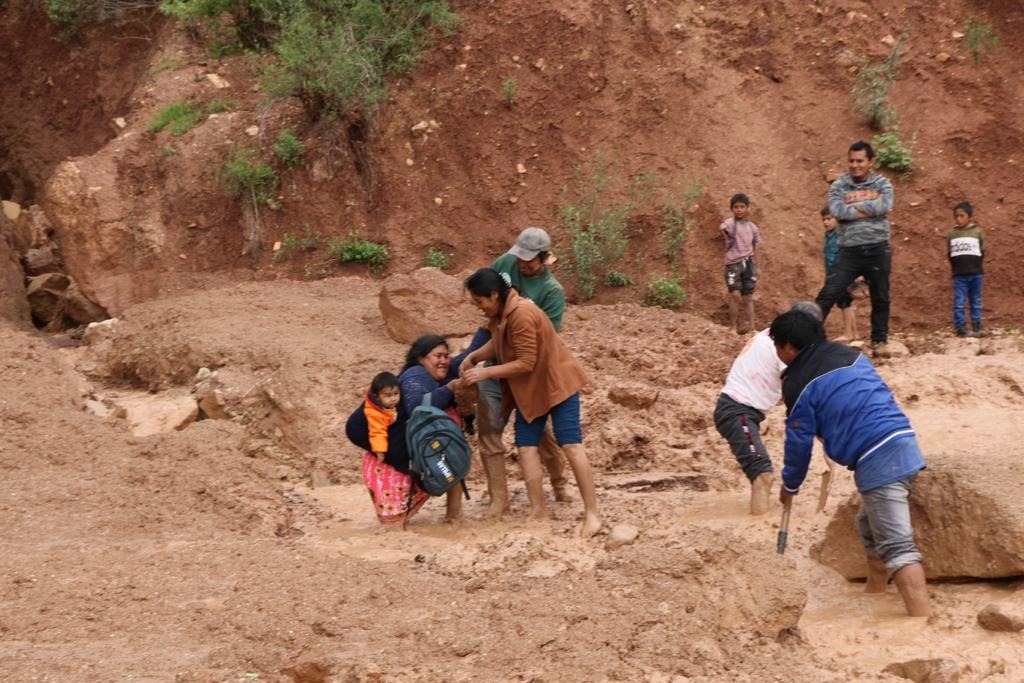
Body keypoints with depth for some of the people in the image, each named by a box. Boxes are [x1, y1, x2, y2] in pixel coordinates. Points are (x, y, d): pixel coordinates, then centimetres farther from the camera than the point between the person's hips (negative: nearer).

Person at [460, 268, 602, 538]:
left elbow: (526, 362, -26)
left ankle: (592, 514, -7)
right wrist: (473, 356, -3)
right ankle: (539, 513, 7)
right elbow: (498, 343, 13)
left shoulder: (521, 314, -28)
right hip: (529, 389, 9)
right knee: (526, 446, 2)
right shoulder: (500, 312, -1)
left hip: (557, 383, -9)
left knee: (571, 446, -9)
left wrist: (486, 372, -22)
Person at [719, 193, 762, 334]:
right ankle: (733, 327, -4)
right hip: (733, 263, -4)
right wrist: (722, 229, -57)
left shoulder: (752, 227, 10)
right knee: (735, 295, -13)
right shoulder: (730, 223, -7)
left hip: (748, 263, 4)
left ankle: (751, 327, 11)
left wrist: (754, 270, 15)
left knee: (748, 297, 6)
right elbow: (723, 228, -33)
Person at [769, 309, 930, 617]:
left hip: (877, 462, -9)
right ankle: (875, 592, 37)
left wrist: (790, 485, 19)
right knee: (871, 526, 27)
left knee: (897, 546, -13)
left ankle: (921, 620, -21)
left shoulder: (800, 383, -2)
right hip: (904, 443, 9)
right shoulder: (852, 355, 18)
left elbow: (799, 441, 4)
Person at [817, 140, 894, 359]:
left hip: (877, 250, 1)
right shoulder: (839, 186, 3)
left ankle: (879, 342, 20)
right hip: (849, 251, -1)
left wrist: (853, 205, -10)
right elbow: (836, 211, -15)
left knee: (880, 299, 9)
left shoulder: (882, 183, 4)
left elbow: (884, 206, -15)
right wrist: (869, 209, -11)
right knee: (828, 294, -8)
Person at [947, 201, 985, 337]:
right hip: (959, 275, 0)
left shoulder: (977, 232, 2)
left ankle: (977, 326, 13)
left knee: (976, 301, 8)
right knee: (959, 302, -4)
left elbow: (982, 252, 5)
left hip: (976, 273, 0)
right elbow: (950, 254, 7)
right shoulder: (951, 234, 5)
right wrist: (957, 267, -1)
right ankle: (960, 327, -2)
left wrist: (977, 267, -1)